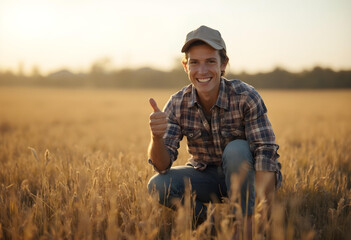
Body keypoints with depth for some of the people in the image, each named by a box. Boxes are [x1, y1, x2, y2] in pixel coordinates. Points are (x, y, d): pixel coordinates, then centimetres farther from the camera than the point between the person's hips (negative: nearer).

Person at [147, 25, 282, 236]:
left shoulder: (246, 96, -21)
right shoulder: (178, 104, -13)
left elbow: (265, 153, -27)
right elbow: (163, 165, -16)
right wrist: (157, 137, -40)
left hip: (246, 176, -2)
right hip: (206, 177, 3)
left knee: (236, 149, -34)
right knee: (158, 185, -22)